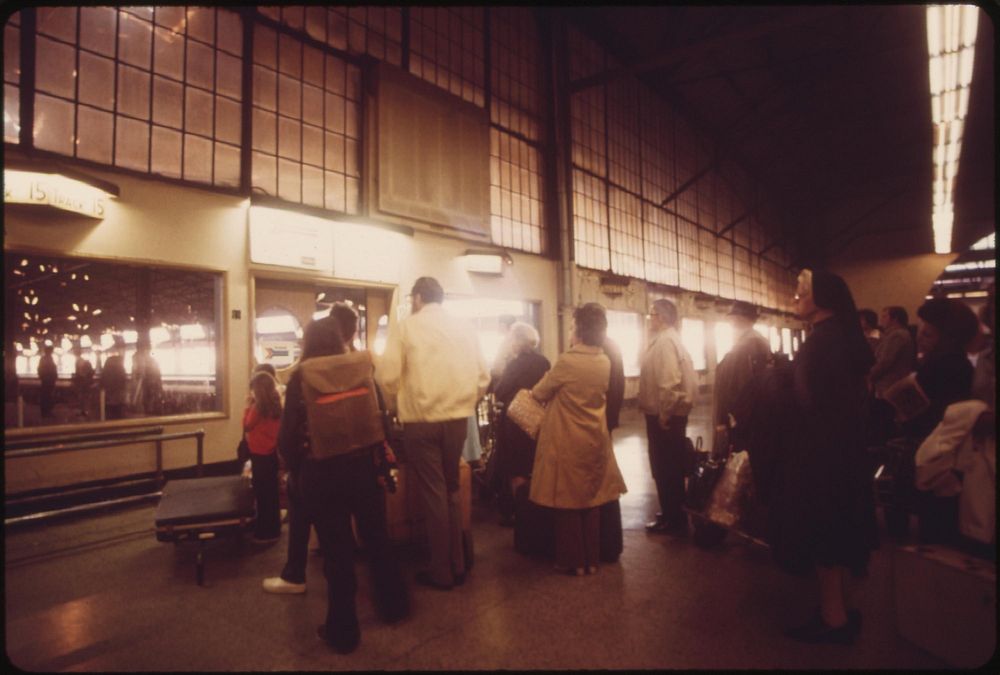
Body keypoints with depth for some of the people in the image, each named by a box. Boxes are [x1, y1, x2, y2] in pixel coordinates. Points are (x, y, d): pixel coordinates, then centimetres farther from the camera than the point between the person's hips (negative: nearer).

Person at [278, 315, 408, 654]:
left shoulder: (301, 377, -8)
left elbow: (288, 436, -9)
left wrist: (298, 470, 7)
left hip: (322, 473, -2)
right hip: (363, 466, 3)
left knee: (336, 550, 10)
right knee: (377, 539, 20)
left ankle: (343, 631, 25)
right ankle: (393, 605, 38)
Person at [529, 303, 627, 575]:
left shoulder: (567, 361, -19)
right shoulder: (605, 363, 0)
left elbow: (540, 394, -6)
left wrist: (533, 390, 16)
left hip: (568, 443, -6)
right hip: (595, 441, 6)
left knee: (568, 502, 7)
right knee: (591, 501, 15)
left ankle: (573, 561, 17)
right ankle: (591, 559, 25)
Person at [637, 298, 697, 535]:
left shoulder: (665, 340, -18)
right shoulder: (667, 339, 14)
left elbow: (670, 381, -26)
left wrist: (664, 414, -19)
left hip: (664, 415, -10)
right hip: (669, 413, 10)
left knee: (665, 468, 0)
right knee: (670, 467, 19)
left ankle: (673, 520, 12)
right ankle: (672, 514, 32)